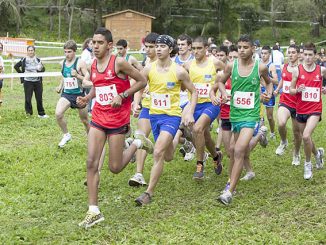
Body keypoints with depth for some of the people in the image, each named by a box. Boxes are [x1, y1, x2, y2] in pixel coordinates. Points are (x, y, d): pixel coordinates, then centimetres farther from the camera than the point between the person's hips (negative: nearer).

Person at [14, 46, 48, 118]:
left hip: (37, 81, 2)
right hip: (28, 82, -1)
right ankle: (28, 112, 14)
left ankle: (41, 113, 15)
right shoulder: (24, 60, 0)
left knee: (39, 98, 5)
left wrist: (41, 68, -21)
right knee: (28, 98, -3)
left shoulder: (38, 60, 4)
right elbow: (16, 66, 9)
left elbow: (43, 69, 2)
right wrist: (21, 73, 1)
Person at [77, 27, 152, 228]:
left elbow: (142, 81, -7)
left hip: (118, 120, -5)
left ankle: (137, 144, 29)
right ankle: (94, 211, 0)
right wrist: (86, 98, 3)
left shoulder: (119, 62, -12)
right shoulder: (93, 66, 6)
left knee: (115, 168, 1)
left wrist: (122, 96, -17)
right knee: (91, 163, -6)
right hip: (98, 119, 5)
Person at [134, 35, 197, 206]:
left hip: (172, 116, -4)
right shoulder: (149, 68, -3)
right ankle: (177, 139, 57)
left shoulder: (179, 71, -9)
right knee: (168, 157, 18)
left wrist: (190, 113, -7)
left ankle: (149, 192, -14)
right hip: (154, 115, 4)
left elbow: (193, 92, 2)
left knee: (158, 153, -21)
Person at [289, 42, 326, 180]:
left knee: (306, 136, -21)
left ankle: (308, 163, 0)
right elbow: (291, 90, 3)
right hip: (301, 110, 3)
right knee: (305, 138, 16)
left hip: (315, 110, -3)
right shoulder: (297, 70, -3)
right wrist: (297, 90, -18)